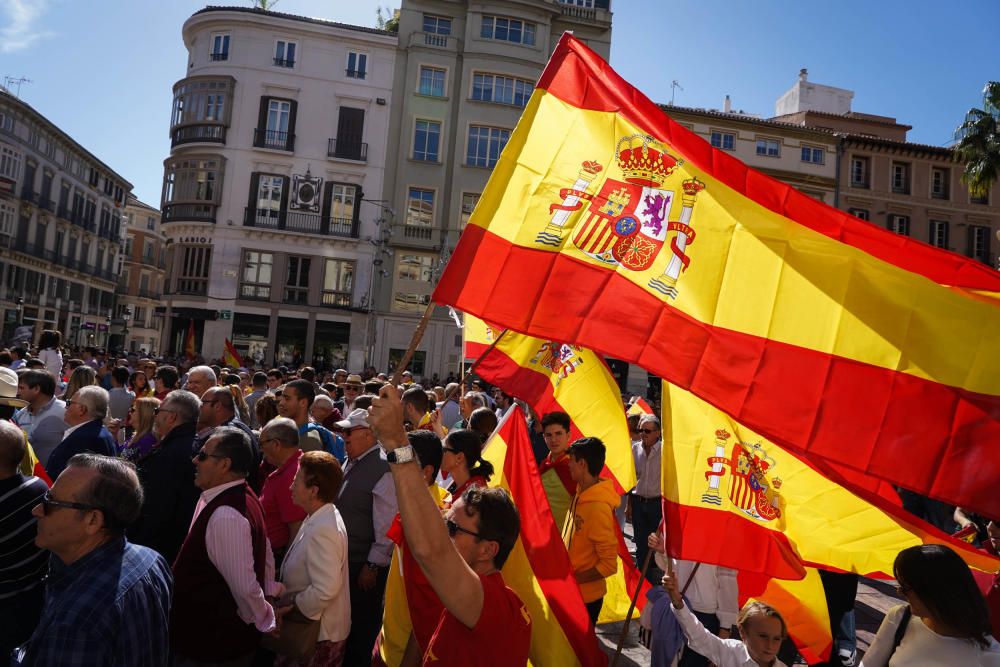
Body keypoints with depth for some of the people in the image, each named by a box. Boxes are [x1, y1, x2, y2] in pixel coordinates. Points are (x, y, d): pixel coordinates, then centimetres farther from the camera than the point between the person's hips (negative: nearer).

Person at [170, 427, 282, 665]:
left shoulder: (225, 516, -30)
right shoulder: (244, 497, 0)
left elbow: (244, 586, -28)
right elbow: (265, 556, 10)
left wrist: (265, 620, -13)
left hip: (214, 647, -9)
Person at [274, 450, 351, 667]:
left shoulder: (321, 530, -29)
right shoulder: (319, 518, 3)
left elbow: (325, 590, -32)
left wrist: (291, 608, -19)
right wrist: (286, 598, 9)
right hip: (316, 627, 9)